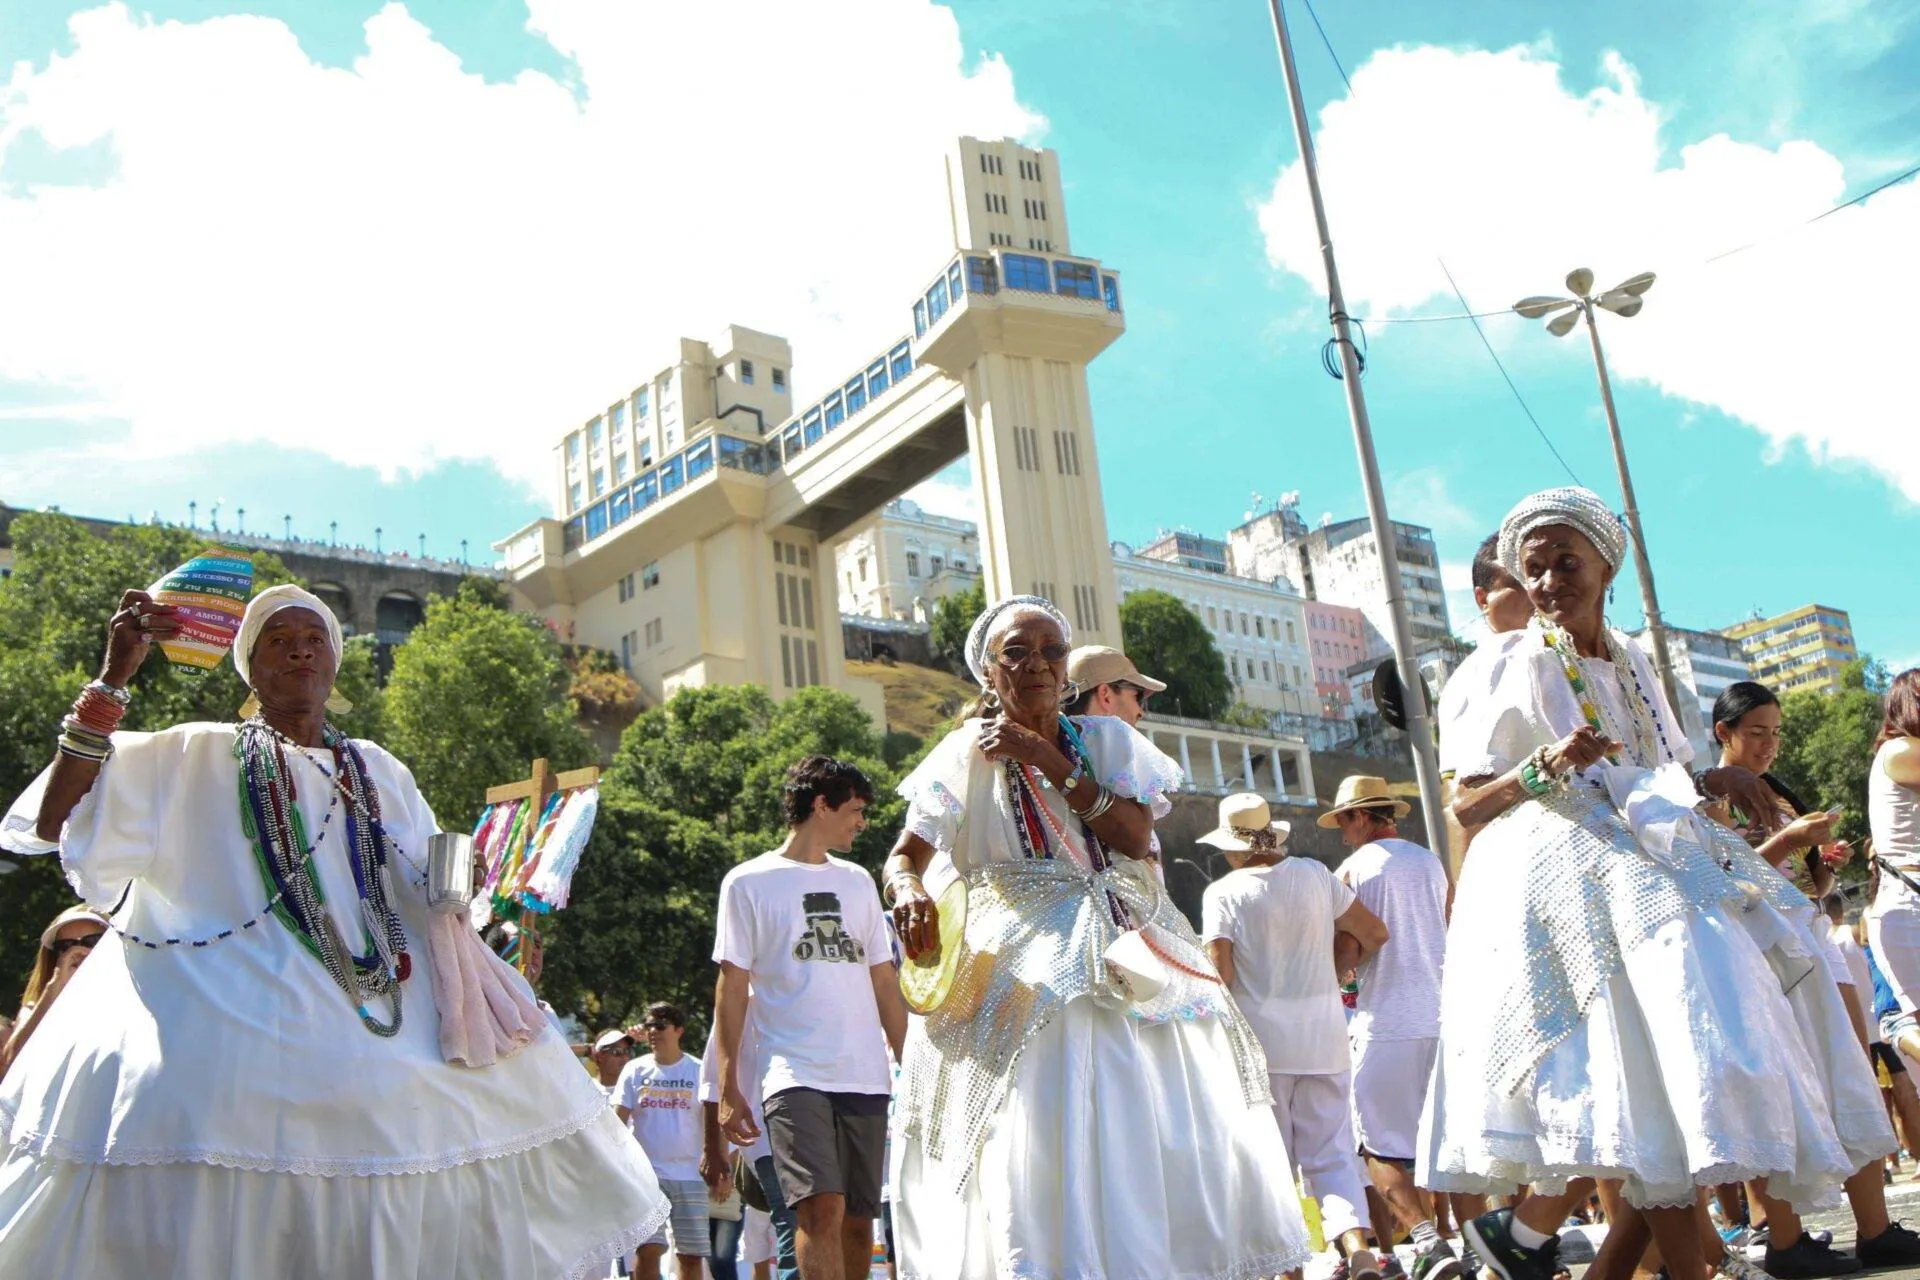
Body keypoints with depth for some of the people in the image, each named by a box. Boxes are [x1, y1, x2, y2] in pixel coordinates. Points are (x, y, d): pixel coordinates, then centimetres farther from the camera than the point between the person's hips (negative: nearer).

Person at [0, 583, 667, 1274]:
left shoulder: (380, 772, 21)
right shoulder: (192, 757, 10)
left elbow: (429, 895, 22)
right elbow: (56, 822, -1)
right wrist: (114, 677, -5)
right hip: (236, 1001, -3)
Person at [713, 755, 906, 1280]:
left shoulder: (857, 880, 18)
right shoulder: (748, 883, 4)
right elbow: (733, 986, 2)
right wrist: (728, 1089, -3)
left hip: (866, 1077, 5)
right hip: (795, 1075, -5)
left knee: (858, 1218, 5)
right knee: (823, 1206, -20)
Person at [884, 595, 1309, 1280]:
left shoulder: (1107, 739, 11)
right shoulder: (967, 753, 4)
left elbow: (1136, 835, -4)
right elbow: (904, 857, -2)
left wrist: (1048, 761, -8)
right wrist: (910, 893, -25)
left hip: (1123, 959, 3)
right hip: (1023, 972, -3)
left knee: (1176, 1131, -3)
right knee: (1039, 1137, -15)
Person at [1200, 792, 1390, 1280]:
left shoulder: (1223, 893, -8)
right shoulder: (1315, 875, 3)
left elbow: (1219, 974, -15)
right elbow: (1374, 933, 9)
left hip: (1261, 1038, -3)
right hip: (1324, 1035, 3)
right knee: (1331, 1153, 6)